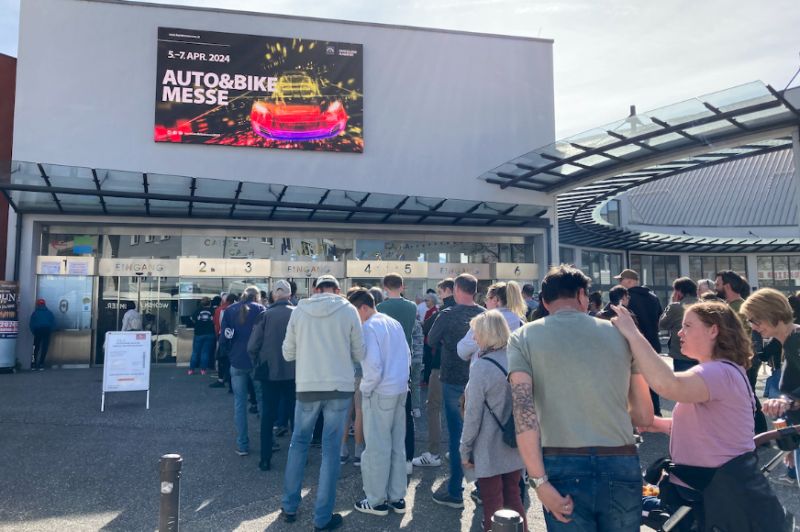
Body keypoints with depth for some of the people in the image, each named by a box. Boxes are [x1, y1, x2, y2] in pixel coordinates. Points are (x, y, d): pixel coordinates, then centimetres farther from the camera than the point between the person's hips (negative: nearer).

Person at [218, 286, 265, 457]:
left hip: (236, 362, 2)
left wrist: (231, 353, 14)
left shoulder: (230, 310, 5)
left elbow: (223, 338, 1)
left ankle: (242, 445, 9)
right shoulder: (260, 309, -3)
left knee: (239, 402, 8)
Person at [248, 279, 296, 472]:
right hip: (294, 373, 0)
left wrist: (258, 365, 9)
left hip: (270, 372, 0)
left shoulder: (265, 315, -7)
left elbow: (252, 346, -7)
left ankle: (265, 459, 14)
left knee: (268, 415, 10)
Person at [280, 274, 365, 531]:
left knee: (299, 443, 19)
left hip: (307, 386, 2)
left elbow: (288, 353, 6)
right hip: (340, 386, -1)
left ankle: (290, 506, 29)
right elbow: (360, 353, 1)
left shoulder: (299, 310, -1)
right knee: (331, 450, 7)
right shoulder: (348, 310, -5)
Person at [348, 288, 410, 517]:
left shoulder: (369, 327, -14)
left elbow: (373, 365, -20)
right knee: (397, 445, 14)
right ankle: (397, 498, 23)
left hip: (380, 394, -8)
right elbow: (407, 356, 14)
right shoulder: (394, 323, 9)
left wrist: (365, 389, -6)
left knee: (377, 448, 4)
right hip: (401, 390, 8)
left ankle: (376, 501, 15)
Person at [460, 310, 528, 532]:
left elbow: (473, 414, -16)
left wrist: (465, 449, -5)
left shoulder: (481, 367, -20)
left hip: (490, 450, -6)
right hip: (514, 446, 6)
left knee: (493, 505, 8)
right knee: (513, 497, 19)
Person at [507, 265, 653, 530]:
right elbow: (644, 416, 12)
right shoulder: (620, 333, 8)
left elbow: (523, 409, -13)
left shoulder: (523, 338, 2)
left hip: (565, 467, -2)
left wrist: (540, 482, -12)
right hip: (621, 465, 2)